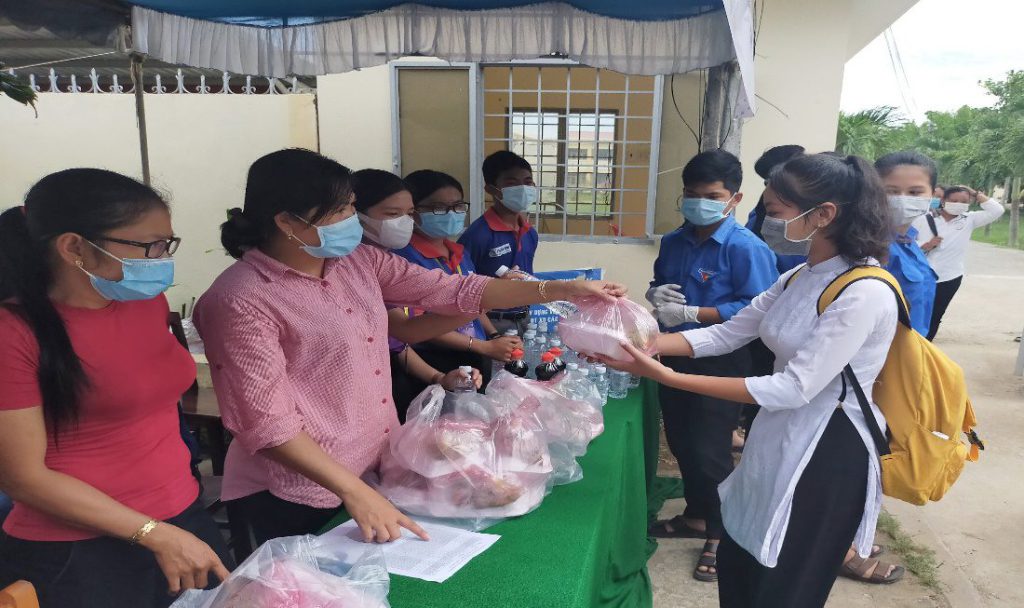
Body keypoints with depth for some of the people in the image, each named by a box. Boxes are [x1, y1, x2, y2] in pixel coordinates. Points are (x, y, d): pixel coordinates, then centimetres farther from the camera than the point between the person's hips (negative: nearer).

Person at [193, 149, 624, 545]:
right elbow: (267, 423, -22)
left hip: (377, 467, 7)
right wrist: (355, 493, -26)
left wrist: (563, 290, -4)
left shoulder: (358, 261, 0)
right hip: (300, 494, -7)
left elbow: (450, 291, 0)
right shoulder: (243, 301, -20)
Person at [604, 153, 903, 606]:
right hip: (779, 437, 8)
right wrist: (637, 342, -10)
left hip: (829, 453, -8)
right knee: (736, 570, 20)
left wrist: (666, 377, -31)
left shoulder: (865, 293, -23)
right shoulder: (798, 277, 5)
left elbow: (794, 388, -28)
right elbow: (725, 334, 4)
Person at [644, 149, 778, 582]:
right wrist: (656, 294, -8)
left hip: (721, 363, -7)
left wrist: (690, 313, -26)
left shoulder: (746, 248, -18)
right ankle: (696, 515, 41)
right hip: (676, 355, 7)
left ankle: (721, 533, 26)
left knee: (710, 450, 2)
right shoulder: (673, 243, 3)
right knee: (680, 441, 19)